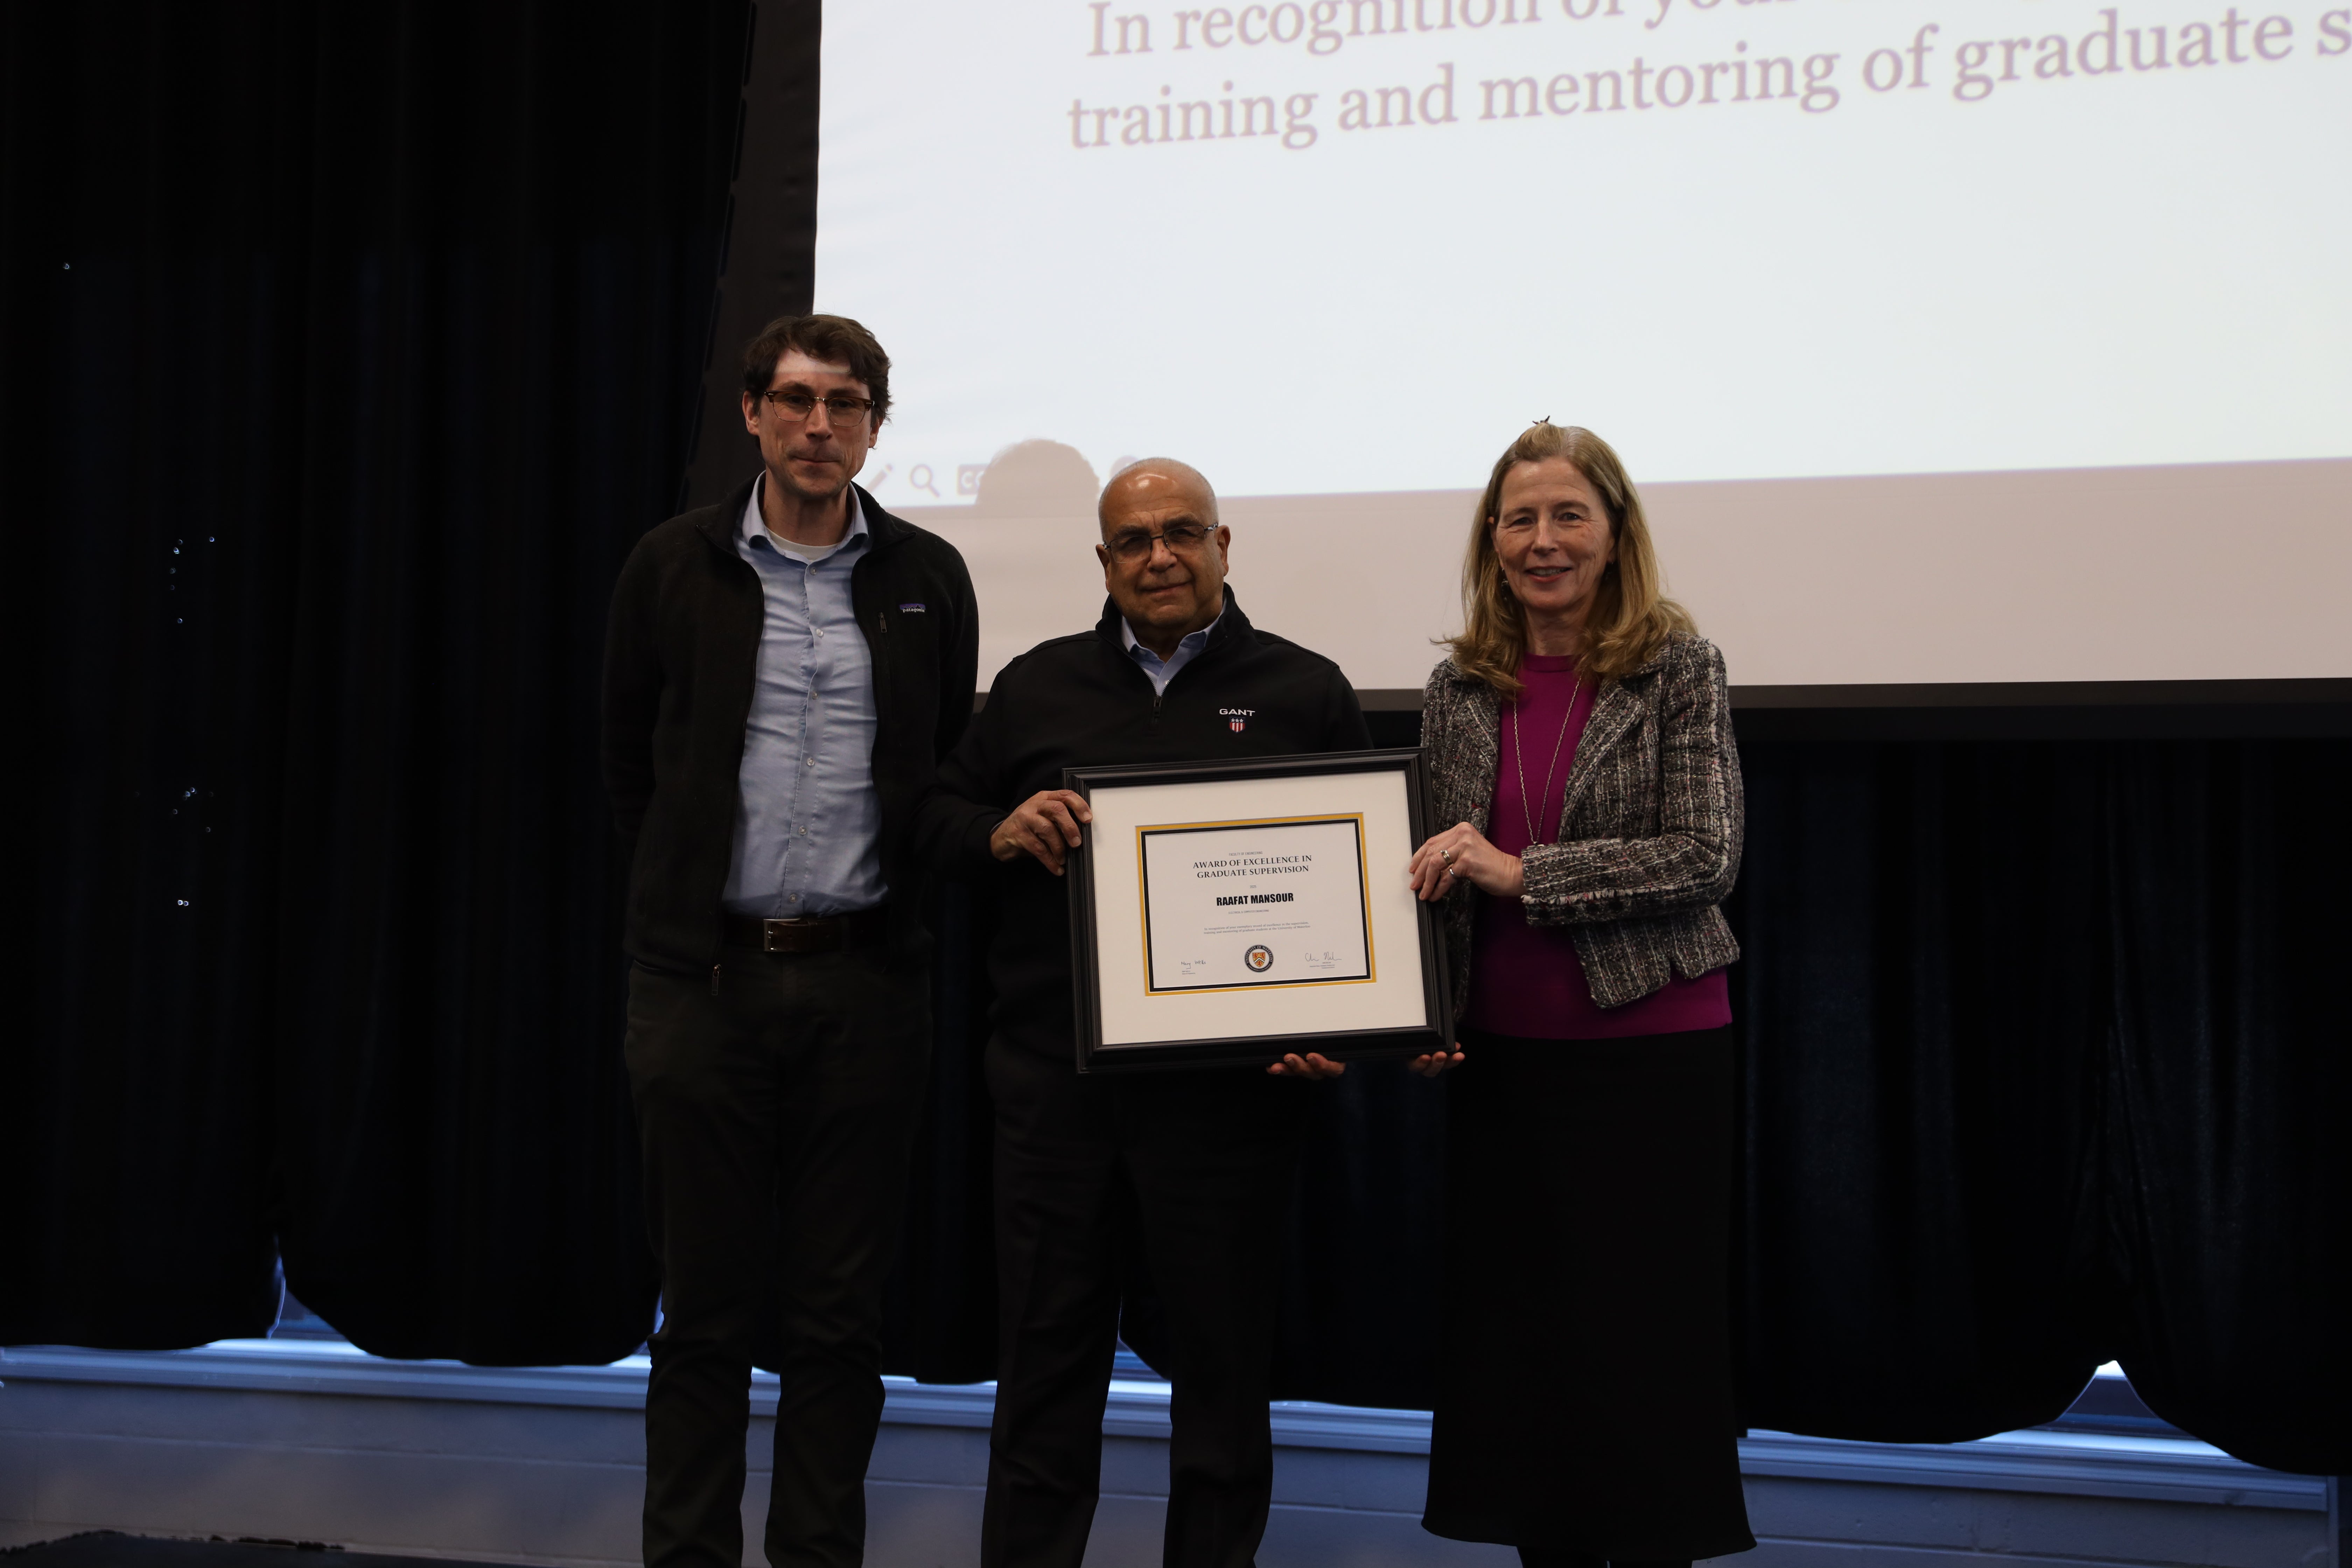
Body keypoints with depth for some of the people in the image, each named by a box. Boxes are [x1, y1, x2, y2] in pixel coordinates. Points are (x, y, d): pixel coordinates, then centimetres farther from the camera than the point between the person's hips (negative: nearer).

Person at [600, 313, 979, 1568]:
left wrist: (900, 911, 10)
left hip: (865, 981, 1)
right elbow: (628, 766, 12)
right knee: (706, 1308, 5)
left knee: (841, 1312, 7)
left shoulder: (927, 579, 7)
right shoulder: (675, 567, 4)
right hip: (704, 978, -1)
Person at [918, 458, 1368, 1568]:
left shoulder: (1305, 693, 5)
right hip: (1053, 1076, 2)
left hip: (1229, 1087, -1)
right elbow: (941, 816, 14)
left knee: (1224, 1353, 8)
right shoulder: (1036, 685, 12)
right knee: (1045, 1347, 9)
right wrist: (1003, 832, -9)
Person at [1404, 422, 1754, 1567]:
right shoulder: (1458, 689, 6)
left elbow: (1704, 858, -12)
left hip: (1652, 1049, -4)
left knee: (1645, 1338, 4)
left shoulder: (1679, 670, -5)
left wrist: (1525, 872, -20)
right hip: (1501, 1055, 4)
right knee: (1515, 1334, 10)